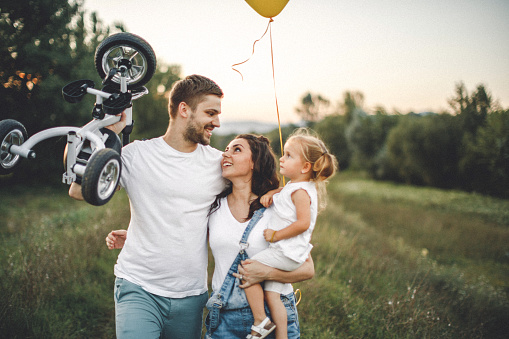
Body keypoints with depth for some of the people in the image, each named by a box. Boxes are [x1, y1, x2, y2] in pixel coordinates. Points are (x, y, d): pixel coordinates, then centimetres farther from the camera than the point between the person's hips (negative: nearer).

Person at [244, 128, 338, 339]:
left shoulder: (300, 192, -16)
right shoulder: (293, 186, 13)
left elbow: (303, 222, -25)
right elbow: (283, 192, 35)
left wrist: (276, 235, -18)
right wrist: (271, 193, 13)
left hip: (287, 252, -9)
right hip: (284, 252, 9)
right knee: (271, 295, 6)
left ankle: (260, 321, -1)